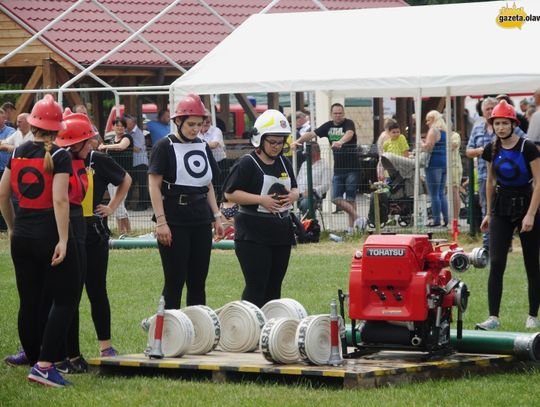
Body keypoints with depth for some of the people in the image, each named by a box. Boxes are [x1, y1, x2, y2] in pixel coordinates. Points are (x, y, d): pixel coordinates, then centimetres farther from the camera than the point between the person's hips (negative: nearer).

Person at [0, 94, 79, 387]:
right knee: (65, 299, -2)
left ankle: (33, 359, 23)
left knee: (29, 302, 13)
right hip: (50, 235, -6)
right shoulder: (59, 157, -10)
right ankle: (44, 365, -13)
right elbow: (60, 199, -18)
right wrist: (63, 240, -19)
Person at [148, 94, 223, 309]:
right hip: (175, 224, -6)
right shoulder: (165, 146, -5)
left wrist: (216, 216, 14)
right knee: (175, 281, -4)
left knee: (198, 282, 8)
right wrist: (161, 222, -15)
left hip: (201, 222, 6)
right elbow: (154, 186, -9)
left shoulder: (203, 147, 13)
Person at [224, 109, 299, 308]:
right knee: (256, 287, -10)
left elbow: (294, 189, 21)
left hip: (281, 233, 7)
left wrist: (293, 195, -4)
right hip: (253, 235, -7)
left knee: (274, 286, 11)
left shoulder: (284, 163, 13)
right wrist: (261, 200, -20)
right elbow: (230, 193, -12)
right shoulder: (247, 163, -8)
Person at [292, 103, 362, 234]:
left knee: (350, 198, 0)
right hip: (338, 168, 5)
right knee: (336, 199, -3)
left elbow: (349, 133, -30)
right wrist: (298, 141, -16)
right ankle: (356, 217, 7)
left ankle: (351, 227, 6)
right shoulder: (328, 126, 8)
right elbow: (312, 134, 1)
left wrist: (340, 142, -51)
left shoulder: (348, 123, -7)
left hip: (352, 168, -5)